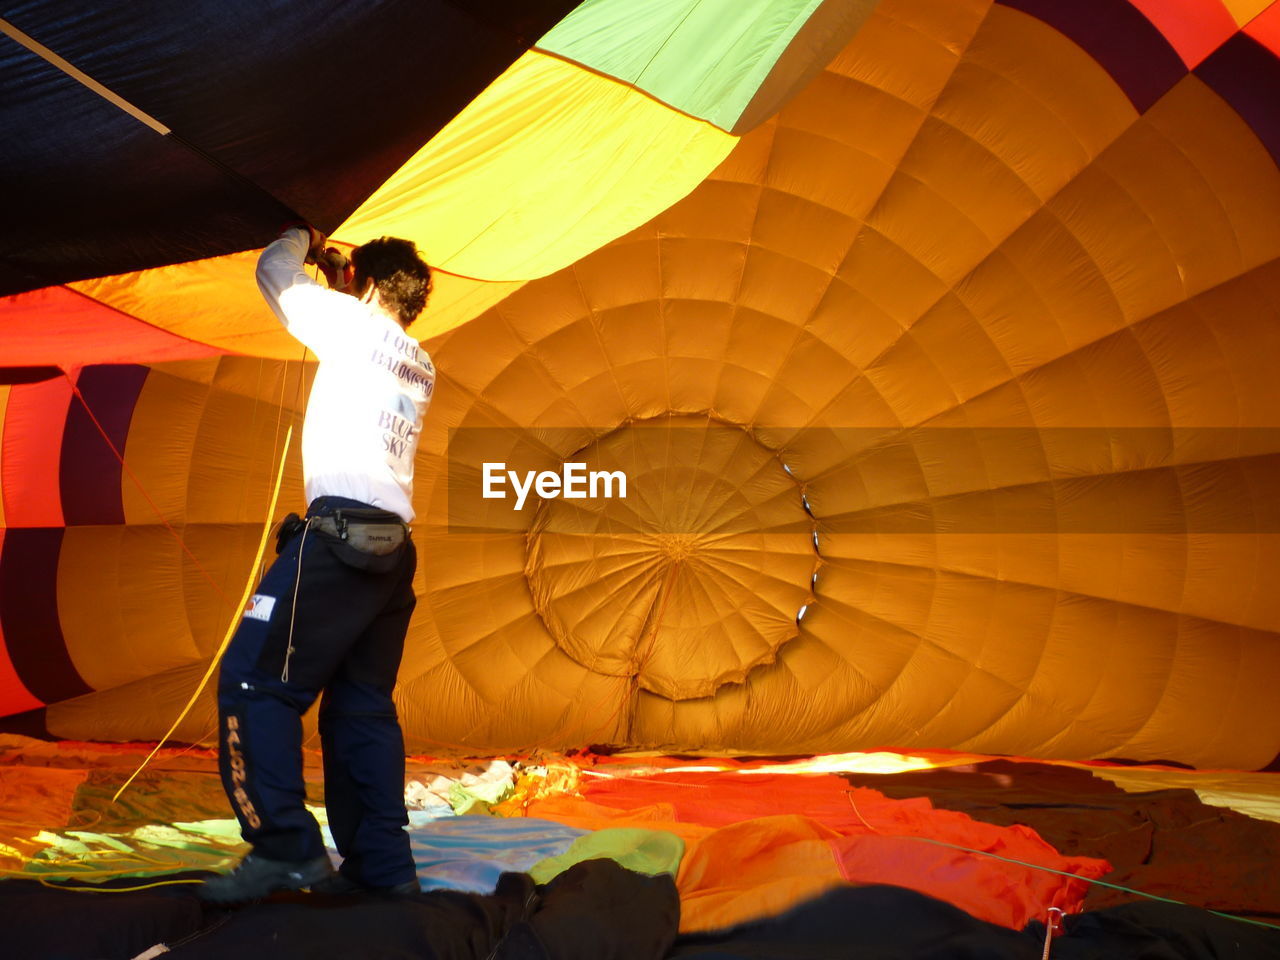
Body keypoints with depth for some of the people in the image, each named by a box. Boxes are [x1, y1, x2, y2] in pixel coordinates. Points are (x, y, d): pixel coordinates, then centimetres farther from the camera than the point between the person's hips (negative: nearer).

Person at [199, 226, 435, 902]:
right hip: (393, 549, 8)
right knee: (362, 705, 10)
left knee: (252, 682, -7)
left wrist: (303, 240, 29)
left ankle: (285, 848, -13)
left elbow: (273, 271, 11)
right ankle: (382, 865, 7)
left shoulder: (356, 326, 0)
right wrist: (341, 282, 39)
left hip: (339, 536, -8)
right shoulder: (420, 365, 20)